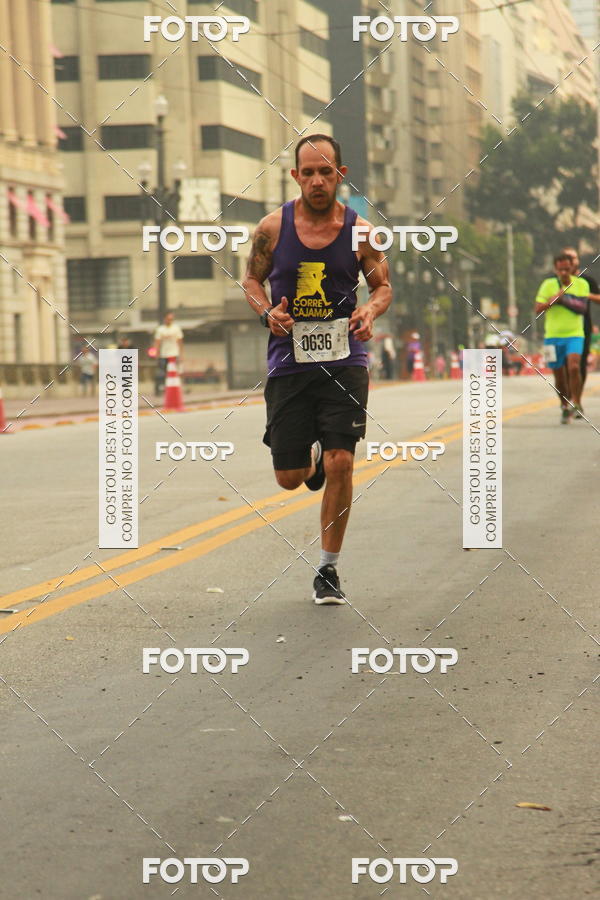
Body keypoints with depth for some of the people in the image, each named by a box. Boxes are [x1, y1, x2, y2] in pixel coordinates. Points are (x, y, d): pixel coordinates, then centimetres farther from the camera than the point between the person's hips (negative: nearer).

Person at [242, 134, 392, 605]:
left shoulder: (360, 230, -3)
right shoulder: (273, 227, -2)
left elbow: (383, 285, 9)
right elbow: (252, 279, 12)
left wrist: (371, 310, -13)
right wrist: (267, 311, -9)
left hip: (344, 359, -1)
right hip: (289, 362, 1)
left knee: (340, 464, -13)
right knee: (289, 478, 4)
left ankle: (329, 571, 4)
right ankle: (312, 457, 45)